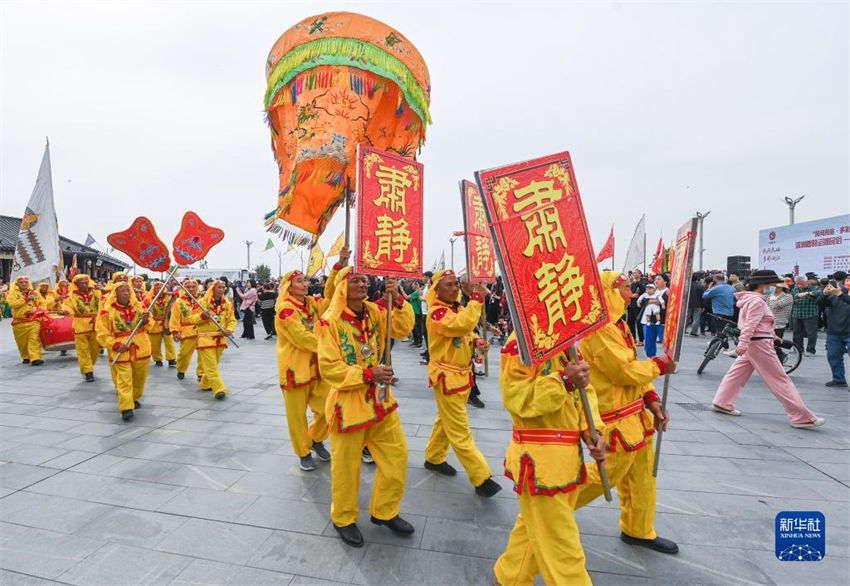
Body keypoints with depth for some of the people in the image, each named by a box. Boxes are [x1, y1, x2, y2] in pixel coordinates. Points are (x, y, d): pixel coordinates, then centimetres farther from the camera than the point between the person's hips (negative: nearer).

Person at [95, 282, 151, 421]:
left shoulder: (138, 306, 4)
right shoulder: (107, 311, -7)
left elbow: (146, 327, 12)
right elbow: (102, 334, -5)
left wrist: (145, 321, -12)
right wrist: (116, 345, -20)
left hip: (141, 349, 4)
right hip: (120, 351, -4)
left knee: (139, 378, 16)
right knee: (124, 380, -10)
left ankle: (134, 399, 37)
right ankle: (126, 408, -7)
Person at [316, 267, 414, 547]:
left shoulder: (375, 312, 2)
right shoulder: (330, 322, -16)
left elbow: (402, 329, -5)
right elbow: (329, 368, -17)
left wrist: (396, 300, -20)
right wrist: (368, 374, -25)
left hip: (380, 397, 6)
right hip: (348, 401, -6)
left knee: (397, 455, 13)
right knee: (346, 465, 10)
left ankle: (384, 511, 35)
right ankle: (343, 519, 36)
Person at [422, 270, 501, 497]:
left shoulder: (458, 308, 6)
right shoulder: (437, 312, -21)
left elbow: (466, 332, 19)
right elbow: (463, 325, -38)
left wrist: (476, 342, -3)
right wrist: (477, 297, -32)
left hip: (461, 374, 9)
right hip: (447, 377, -9)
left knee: (445, 420, 23)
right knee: (460, 432, 0)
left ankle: (433, 458, 41)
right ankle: (481, 479, 7)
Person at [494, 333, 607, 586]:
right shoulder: (522, 340, -19)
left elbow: (584, 387, 9)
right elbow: (516, 397, -23)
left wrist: (590, 431, -4)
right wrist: (565, 381, -28)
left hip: (566, 454, 9)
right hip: (539, 458, -9)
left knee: (536, 526, 24)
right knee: (561, 544, 6)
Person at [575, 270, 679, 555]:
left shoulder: (617, 324, 11)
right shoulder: (600, 329, -23)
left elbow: (632, 367, 14)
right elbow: (625, 371, -24)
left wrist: (651, 399, 4)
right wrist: (659, 366, -8)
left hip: (633, 411, 10)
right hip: (615, 417, -10)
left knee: (643, 471, 19)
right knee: (611, 472, 2)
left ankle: (639, 531, 37)